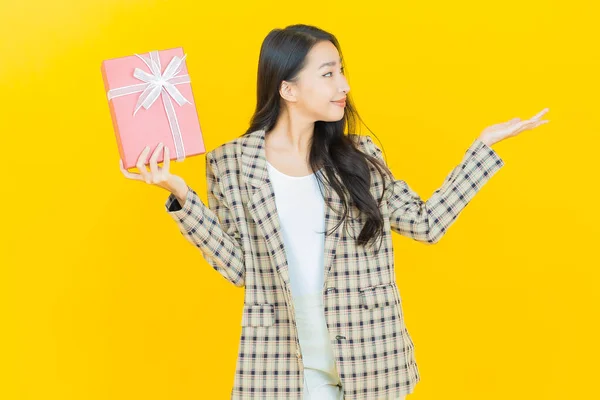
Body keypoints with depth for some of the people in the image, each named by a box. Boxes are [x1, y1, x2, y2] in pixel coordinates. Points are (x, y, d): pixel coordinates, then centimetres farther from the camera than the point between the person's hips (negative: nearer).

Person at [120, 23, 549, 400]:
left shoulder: (359, 155, 3)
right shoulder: (231, 163, -4)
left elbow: (427, 223, 3)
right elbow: (237, 266, -4)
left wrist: (486, 143, 3)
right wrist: (181, 195, -12)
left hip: (364, 359, 2)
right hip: (280, 363, -2)